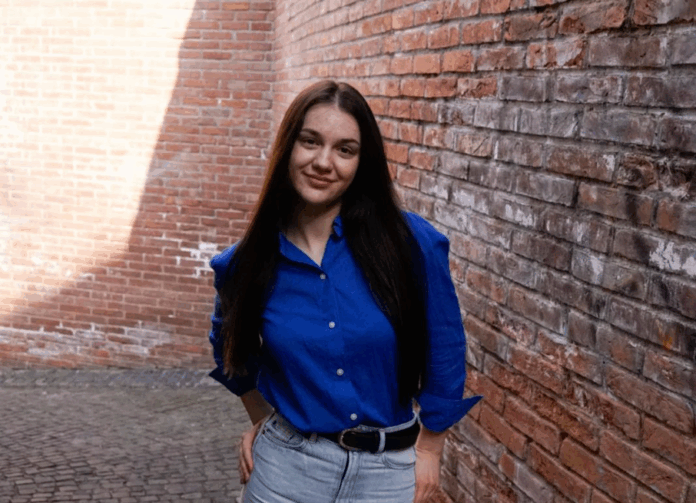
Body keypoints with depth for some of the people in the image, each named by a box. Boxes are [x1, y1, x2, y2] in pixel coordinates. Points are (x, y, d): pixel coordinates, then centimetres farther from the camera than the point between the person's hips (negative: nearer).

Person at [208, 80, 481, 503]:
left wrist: (430, 449, 3)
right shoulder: (246, 263, -6)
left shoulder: (411, 242, -14)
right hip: (286, 467, 1)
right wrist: (262, 420, 11)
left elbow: (444, 349, -3)